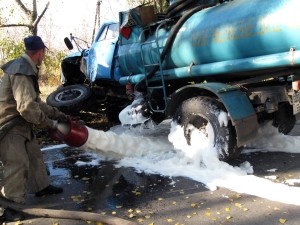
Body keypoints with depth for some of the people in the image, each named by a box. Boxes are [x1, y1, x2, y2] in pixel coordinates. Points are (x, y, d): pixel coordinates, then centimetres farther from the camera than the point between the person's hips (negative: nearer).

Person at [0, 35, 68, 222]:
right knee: (17, 164, -9)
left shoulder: (27, 69, 9)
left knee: (34, 155, 18)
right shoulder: (21, 72, -25)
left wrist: (57, 114, 11)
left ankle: (41, 186, 35)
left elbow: (36, 102, 14)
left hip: (19, 123, 10)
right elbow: (27, 107, -31)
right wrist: (50, 123, -19)